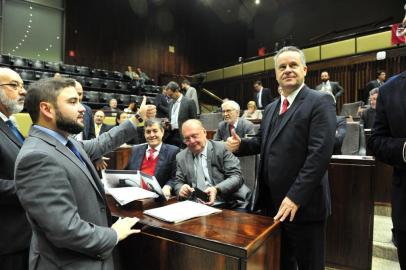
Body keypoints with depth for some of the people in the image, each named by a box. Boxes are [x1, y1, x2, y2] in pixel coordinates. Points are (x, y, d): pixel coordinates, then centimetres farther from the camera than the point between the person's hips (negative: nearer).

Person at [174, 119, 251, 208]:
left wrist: (217, 189, -21)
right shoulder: (181, 157, 13)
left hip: (230, 204, -4)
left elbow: (236, 176, -4)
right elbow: (178, 183, 15)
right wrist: (181, 189, -9)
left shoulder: (221, 149, -1)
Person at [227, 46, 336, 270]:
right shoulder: (271, 108, 14)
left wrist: (296, 197, -23)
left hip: (303, 204, -6)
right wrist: (240, 144, -1)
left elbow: (320, 153, -20)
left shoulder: (320, 102, -10)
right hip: (272, 202, 7)